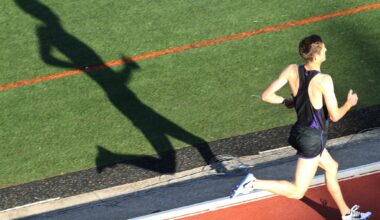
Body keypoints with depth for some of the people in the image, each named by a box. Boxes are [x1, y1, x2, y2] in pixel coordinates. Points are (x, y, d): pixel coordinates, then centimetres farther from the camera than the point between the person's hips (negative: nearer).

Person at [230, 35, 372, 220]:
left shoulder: (292, 70, -8)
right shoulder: (324, 80, -26)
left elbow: (266, 96, -8)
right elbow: (335, 116, -19)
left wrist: (286, 101, 11)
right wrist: (350, 103, 1)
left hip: (301, 131, 8)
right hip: (313, 138, -8)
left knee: (331, 168, 28)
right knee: (297, 192, 2)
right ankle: (253, 183, -9)